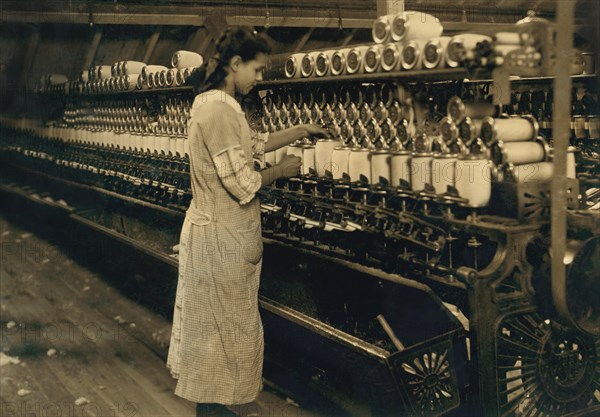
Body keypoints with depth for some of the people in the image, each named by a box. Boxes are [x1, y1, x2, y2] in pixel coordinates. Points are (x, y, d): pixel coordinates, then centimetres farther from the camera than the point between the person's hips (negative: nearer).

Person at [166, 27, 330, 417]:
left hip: (218, 231, 10)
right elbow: (243, 184, -24)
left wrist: (302, 130, 22)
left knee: (215, 321, 20)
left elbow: (256, 143, 22)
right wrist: (283, 169, -8)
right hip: (221, 238, -10)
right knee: (222, 323, 5)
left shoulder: (217, 103, 10)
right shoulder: (219, 110, -23)